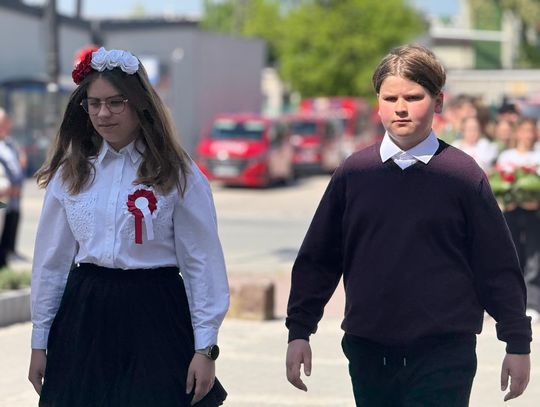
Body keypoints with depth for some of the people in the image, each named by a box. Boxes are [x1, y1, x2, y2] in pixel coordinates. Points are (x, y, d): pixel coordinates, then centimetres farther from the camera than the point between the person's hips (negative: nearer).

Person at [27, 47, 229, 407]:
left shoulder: (177, 175, -3)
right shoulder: (70, 174, 7)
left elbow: (202, 263, -4)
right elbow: (52, 260, 10)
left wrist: (205, 347, -9)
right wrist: (40, 341, 9)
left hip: (154, 316, -3)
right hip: (84, 316, 3)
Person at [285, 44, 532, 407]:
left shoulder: (464, 174, -1)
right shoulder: (353, 173, 5)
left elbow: (498, 266, 2)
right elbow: (316, 259, 10)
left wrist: (518, 343, 3)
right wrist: (299, 331, 7)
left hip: (444, 353, -3)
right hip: (368, 351, 3)